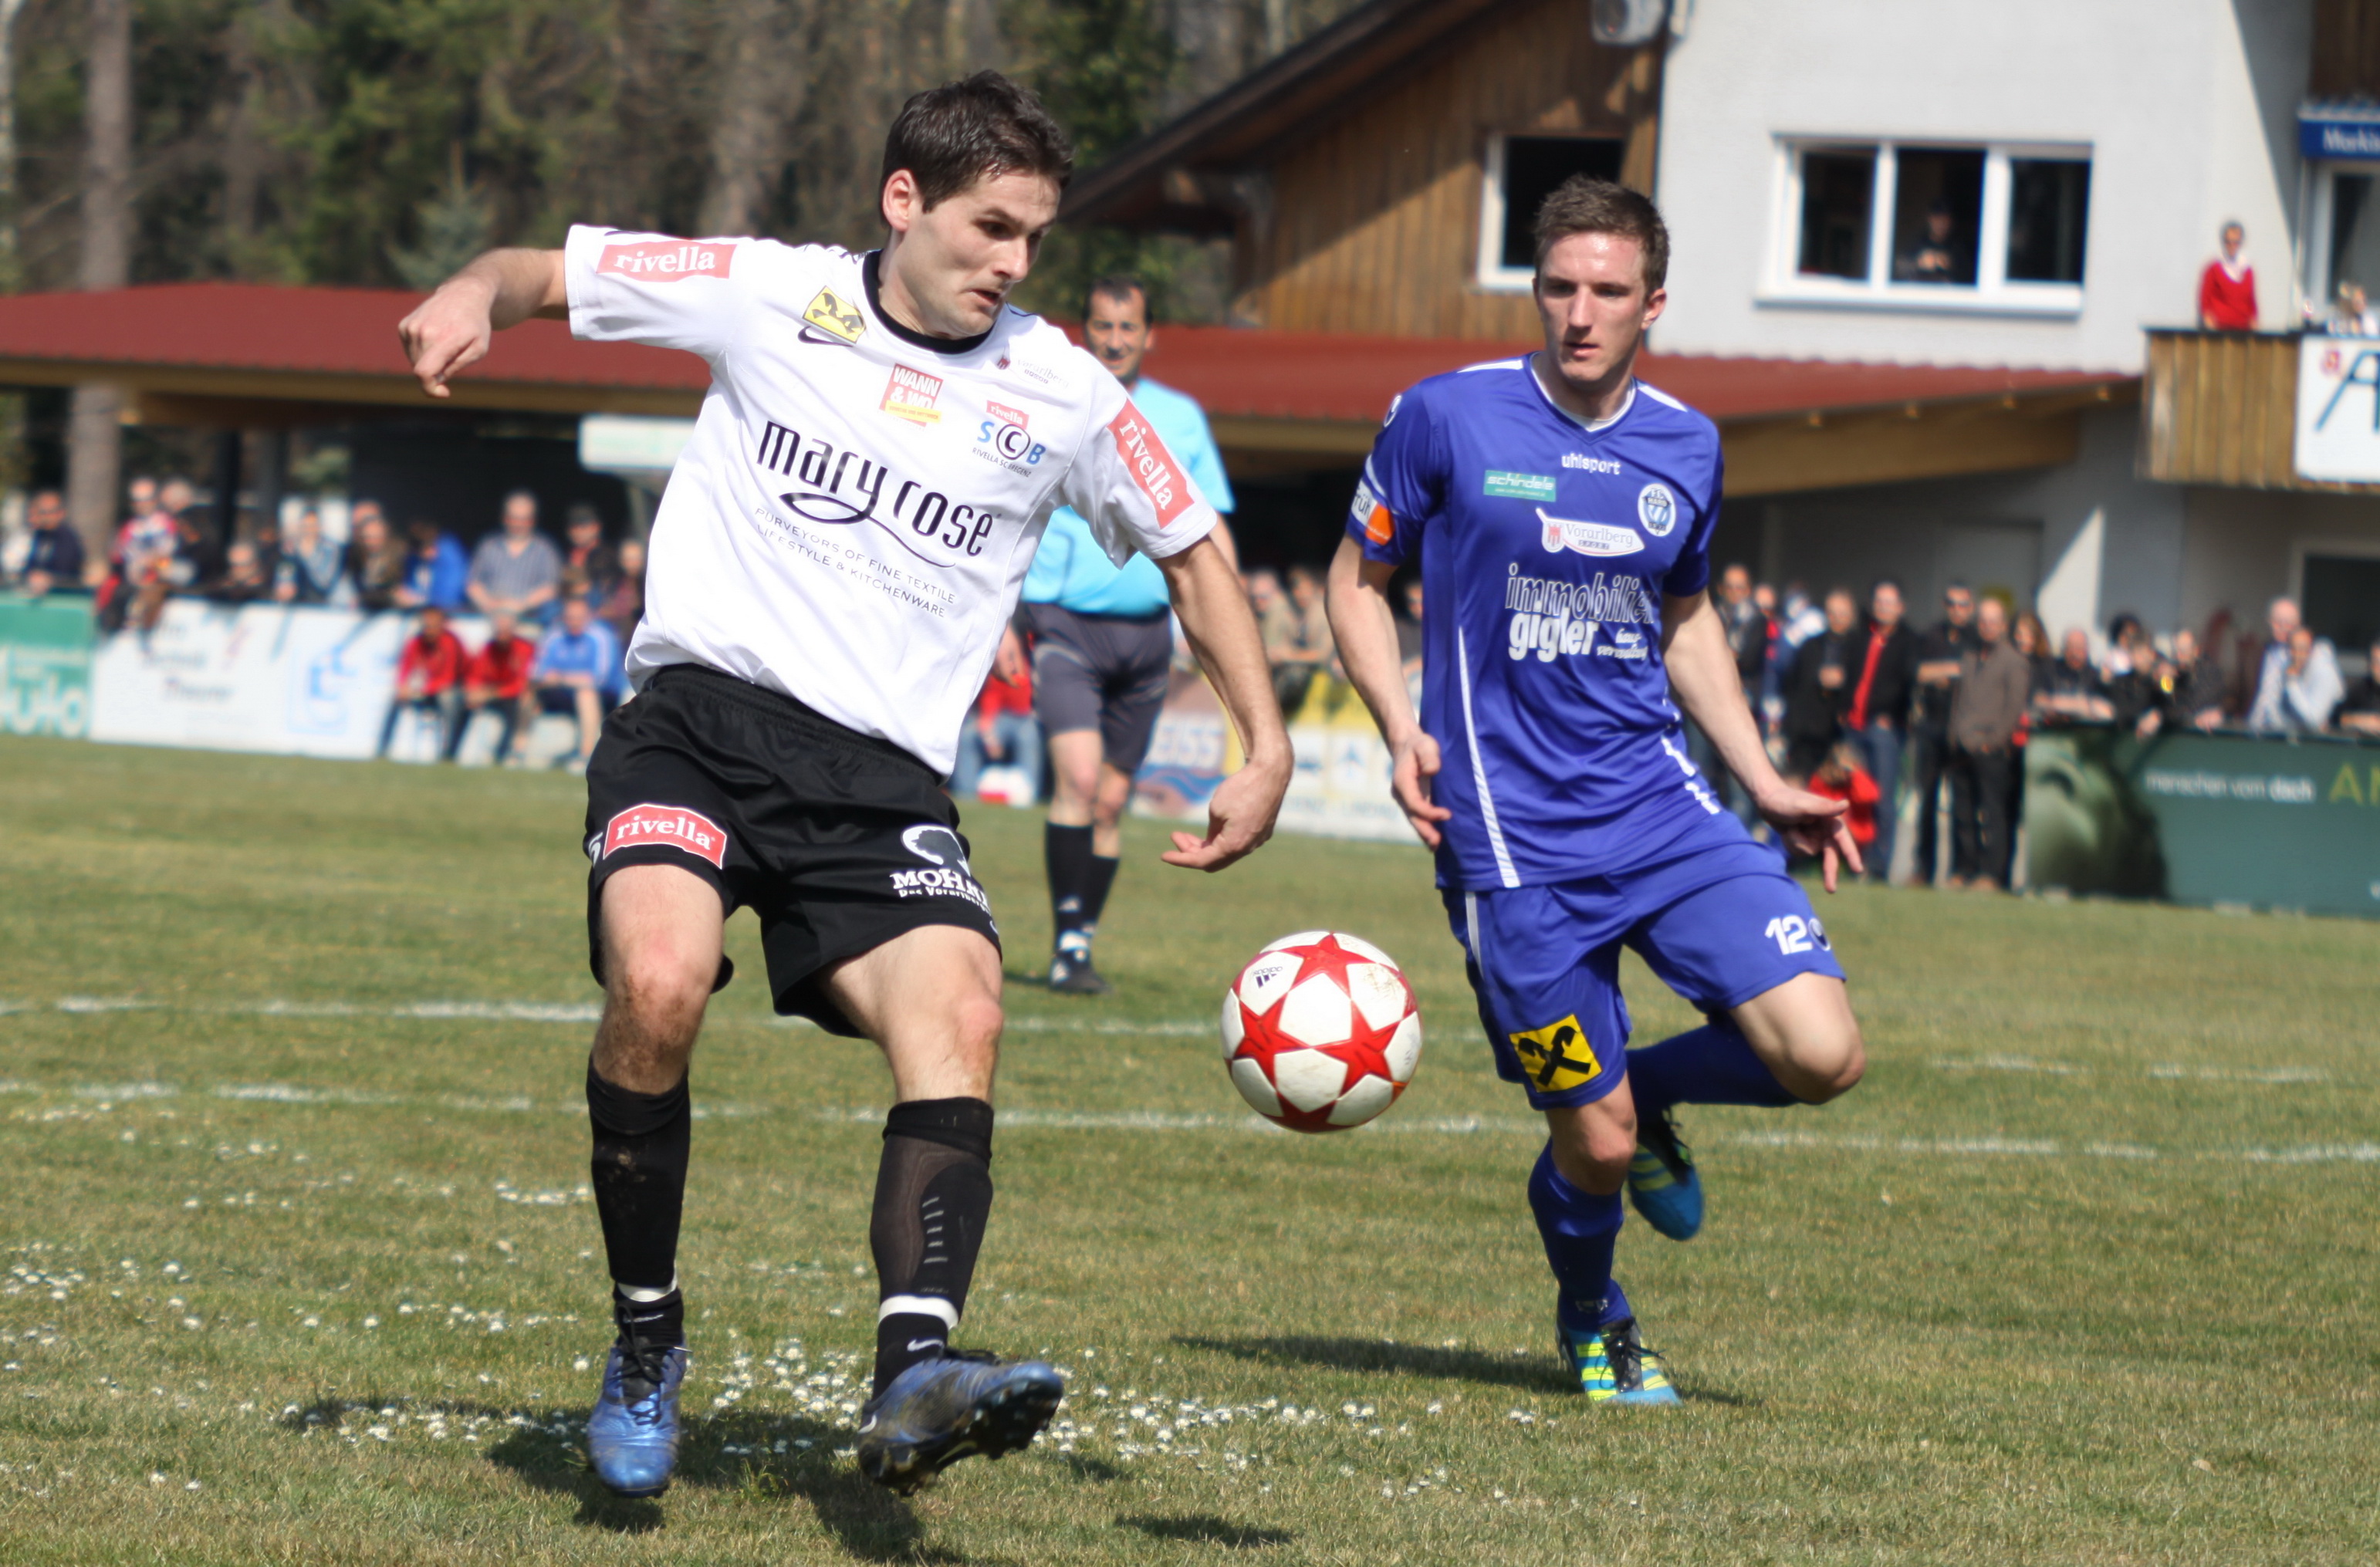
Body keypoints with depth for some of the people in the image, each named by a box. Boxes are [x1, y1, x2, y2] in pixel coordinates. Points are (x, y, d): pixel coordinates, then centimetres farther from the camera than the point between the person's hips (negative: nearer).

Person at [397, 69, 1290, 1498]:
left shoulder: (1065, 394, 8)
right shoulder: (768, 297, 5)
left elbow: (1194, 552, 23)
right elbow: (548, 273, 13)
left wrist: (1267, 750, 16)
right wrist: (474, 296, -11)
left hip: (886, 778, 2)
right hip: (701, 719, -2)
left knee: (960, 1018, -26)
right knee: (658, 985, -28)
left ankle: (914, 1379, -39)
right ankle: (646, 1342, -7)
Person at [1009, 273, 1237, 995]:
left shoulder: (1181, 418, 10)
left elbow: (1210, 530, 13)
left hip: (1146, 630, 4)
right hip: (1065, 621, -3)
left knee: (1111, 801, 7)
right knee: (1079, 778, -20)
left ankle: (1080, 948, 17)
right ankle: (1067, 946, -19)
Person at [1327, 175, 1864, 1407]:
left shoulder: (1685, 448, 8)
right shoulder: (1445, 418, -4)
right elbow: (1358, 578, 6)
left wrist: (1766, 784, 17)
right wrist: (1401, 728, -10)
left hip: (1662, 810, 4)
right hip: (1511, 834, -4)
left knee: (1821, 1054, -14)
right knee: (1595, 1148, -4)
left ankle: (1646, 1092, 19)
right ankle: (1591, 1323, 30)